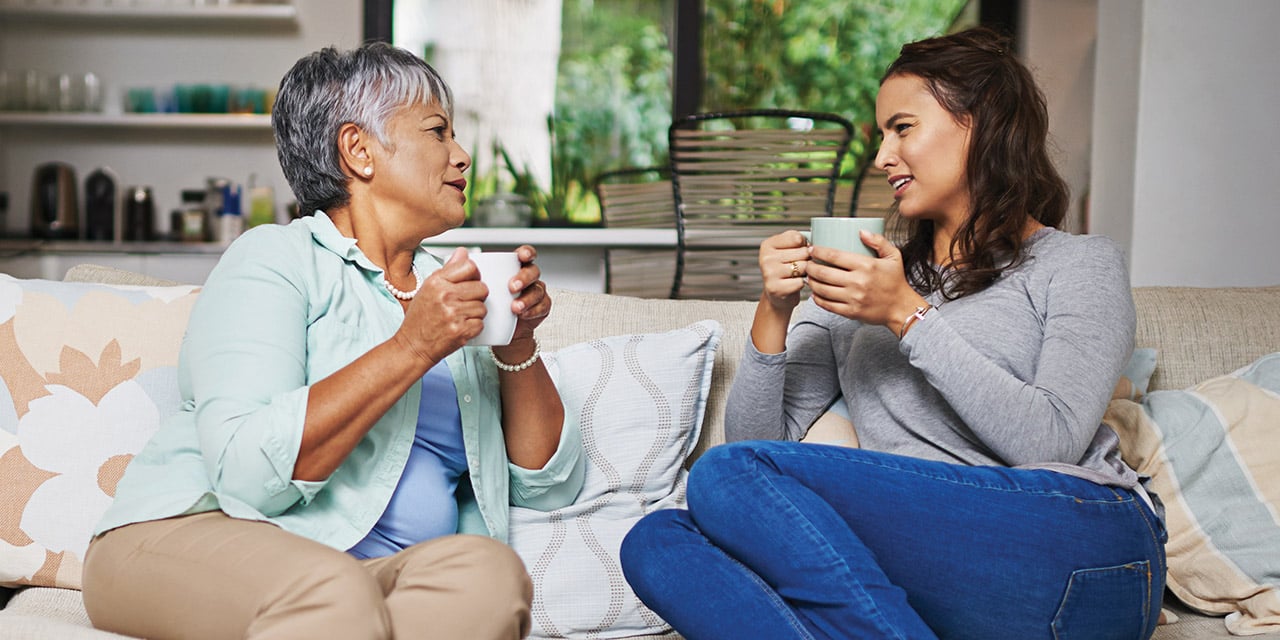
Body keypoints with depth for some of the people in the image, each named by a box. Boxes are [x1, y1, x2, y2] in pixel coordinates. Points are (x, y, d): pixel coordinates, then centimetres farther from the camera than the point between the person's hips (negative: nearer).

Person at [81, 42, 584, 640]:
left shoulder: (451, 287, 19)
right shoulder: (274, 258, 1)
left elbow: (549, 486, 14)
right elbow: (247, 472, -16)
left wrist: (517, 349, -1)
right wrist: (414, 348, -17)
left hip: (386, 569, 5)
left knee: (492, 572, -29)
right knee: (331, 592, -39)